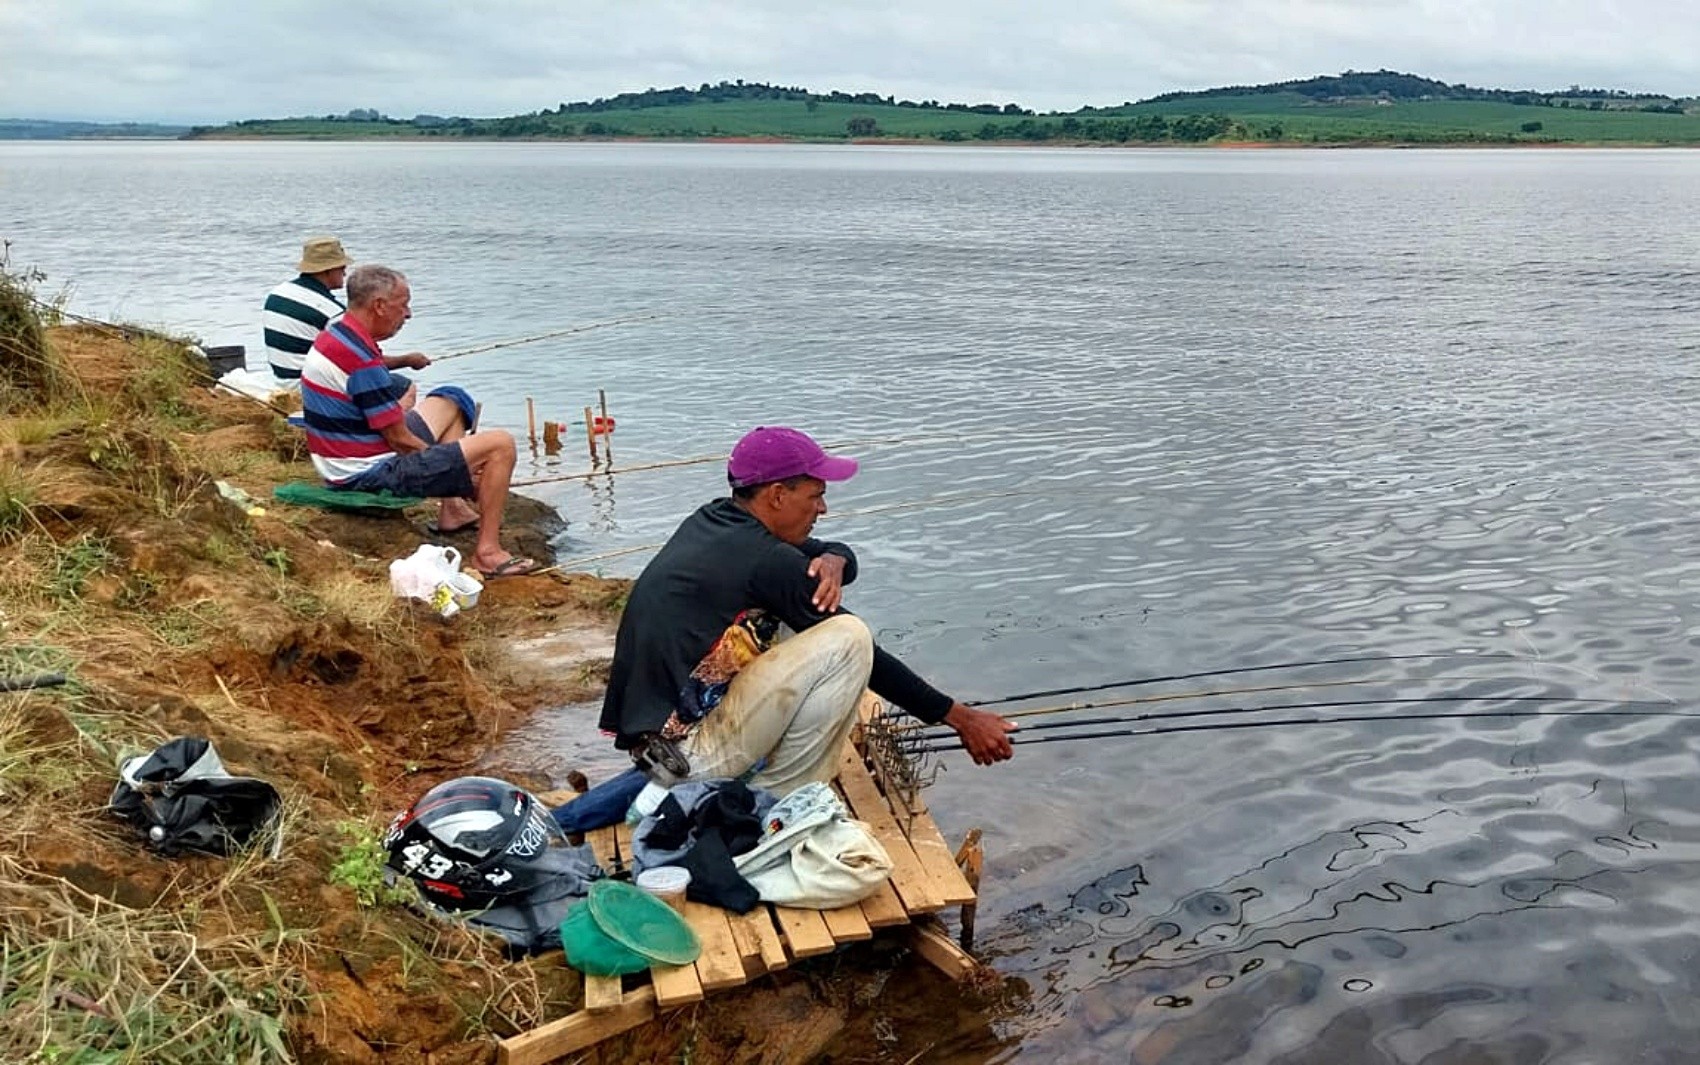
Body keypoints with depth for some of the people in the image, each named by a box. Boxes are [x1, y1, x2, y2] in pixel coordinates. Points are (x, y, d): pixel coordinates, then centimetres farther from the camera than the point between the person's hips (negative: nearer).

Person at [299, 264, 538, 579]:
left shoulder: (334, 337, 8)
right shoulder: (361, 359, -24)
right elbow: (401, 441, -21)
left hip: (345, 463, 11)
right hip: (372, 474, -11)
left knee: (451, 402, 27)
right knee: (501, 445, -13)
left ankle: (454, 509, 23)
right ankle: (488, 552, -9)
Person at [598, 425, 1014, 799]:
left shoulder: (711, 520, 10)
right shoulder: (764, 560, -16)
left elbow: (842, 552, 17)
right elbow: (861, 652, -11)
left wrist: (833, 559, -9)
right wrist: (960, 718, -3)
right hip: (691, 752, -9)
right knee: (848, 638, -15)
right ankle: (777, 800, -6)